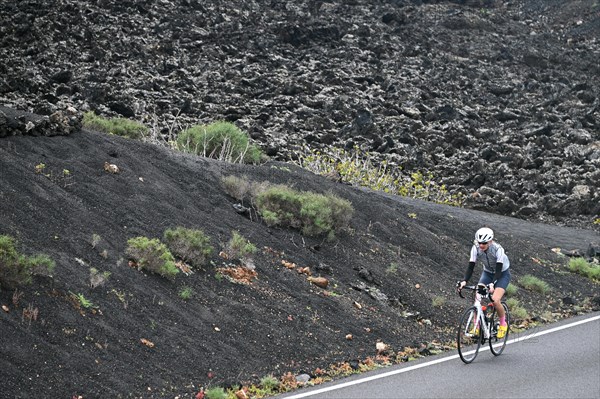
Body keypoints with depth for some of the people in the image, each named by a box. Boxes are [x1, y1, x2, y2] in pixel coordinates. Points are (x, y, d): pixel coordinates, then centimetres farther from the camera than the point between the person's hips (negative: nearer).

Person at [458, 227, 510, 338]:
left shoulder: (497, 249, -31)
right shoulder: (476, 248, -20)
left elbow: (499, 269, -35)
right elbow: (471, 267, -21)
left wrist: (492, 283, -51)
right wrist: (464, 281, -37)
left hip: (503, 274, -4)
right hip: (487, 273, 4)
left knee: (495, 300, -24)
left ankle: (503, 324, 2)